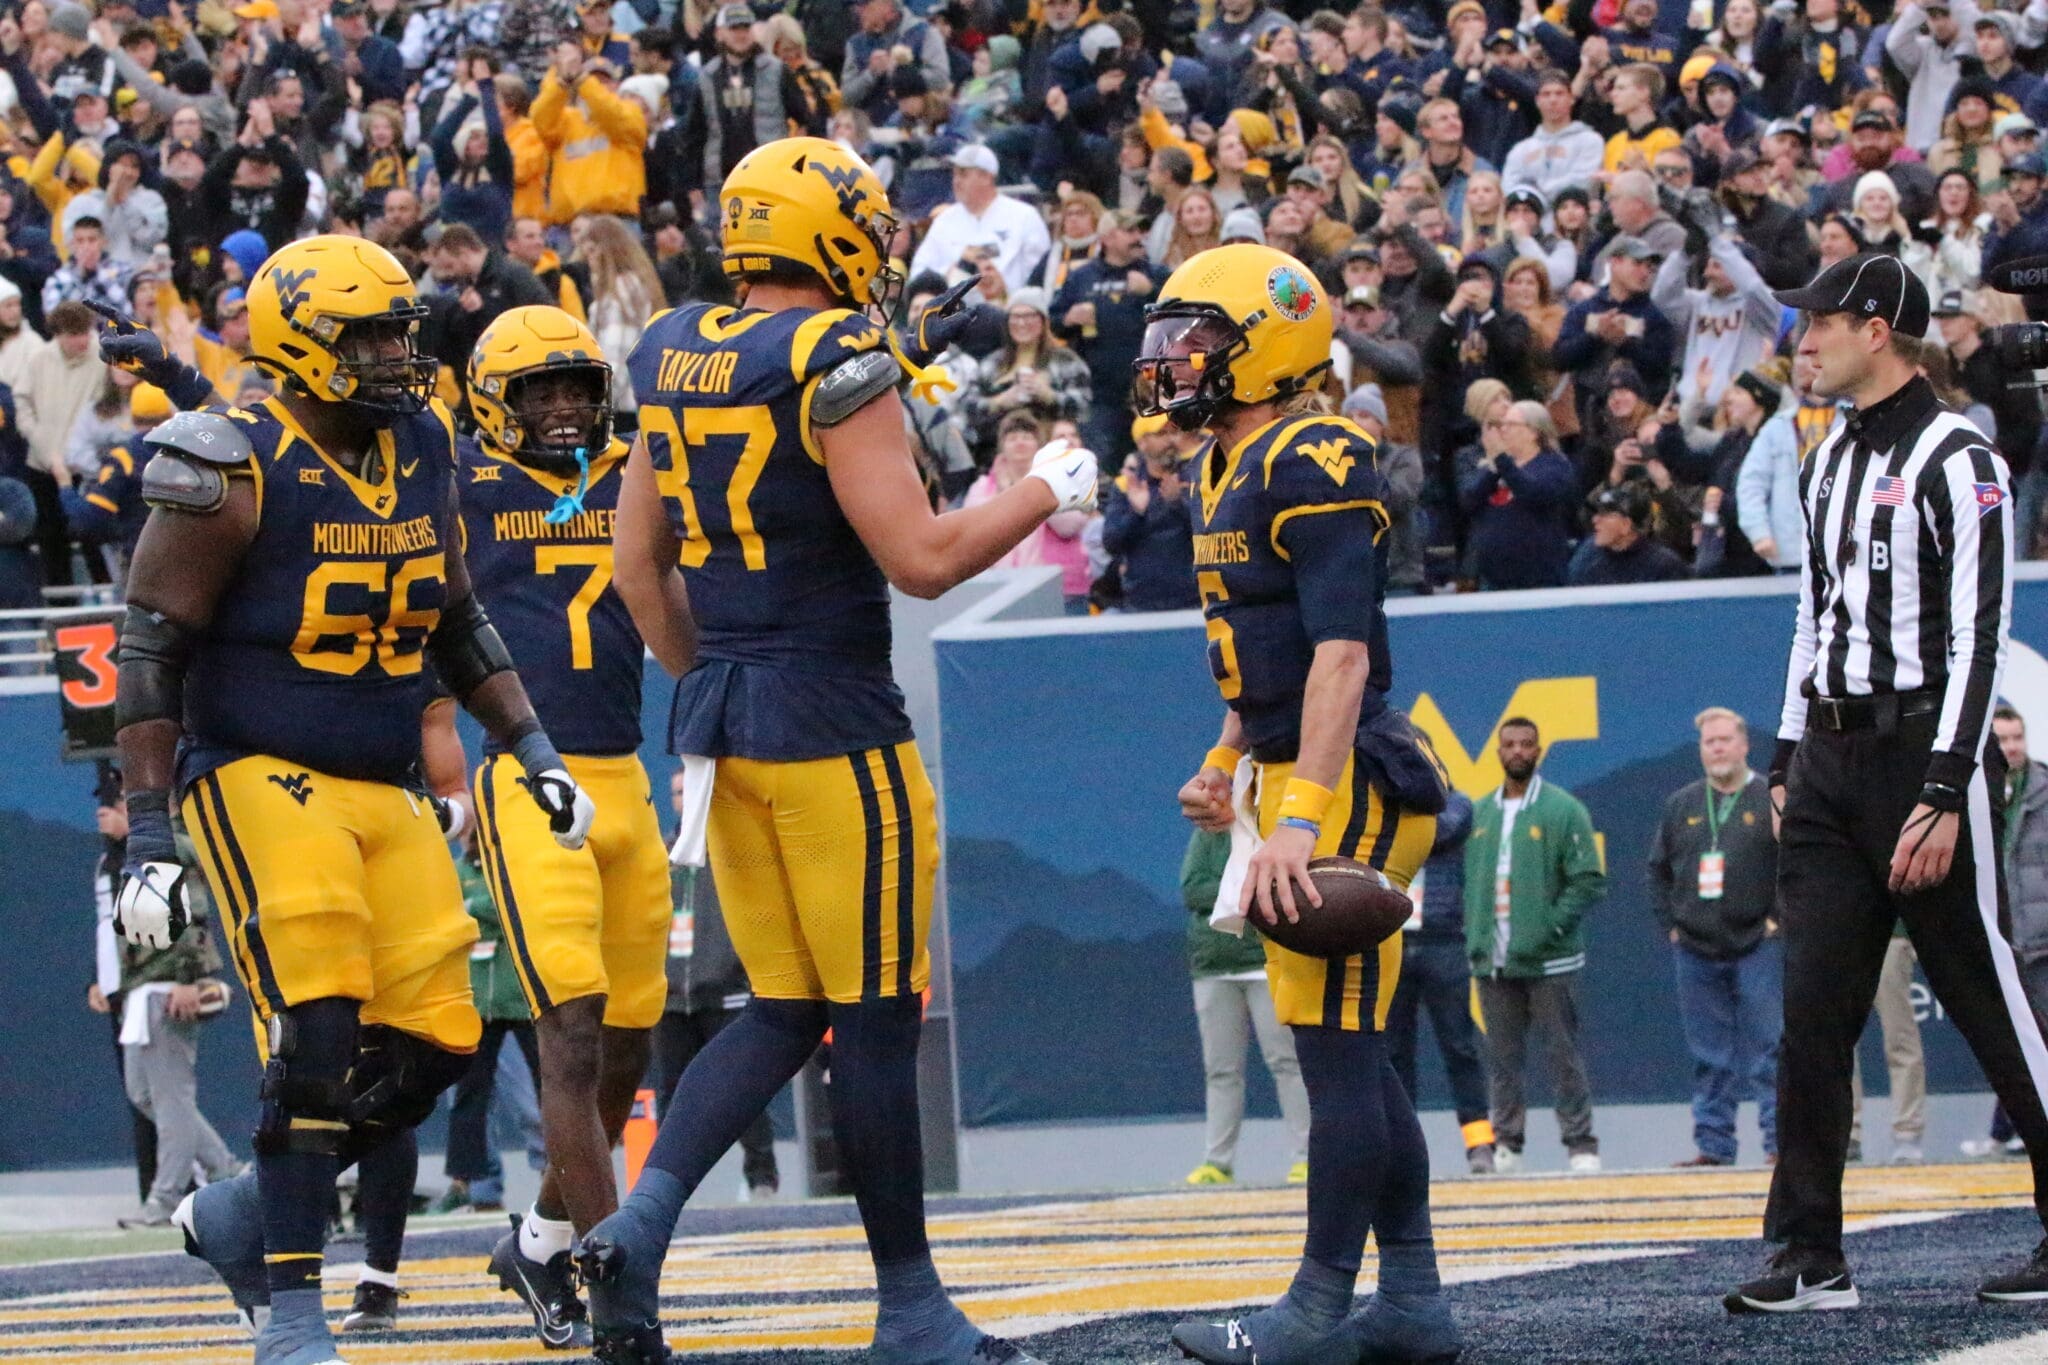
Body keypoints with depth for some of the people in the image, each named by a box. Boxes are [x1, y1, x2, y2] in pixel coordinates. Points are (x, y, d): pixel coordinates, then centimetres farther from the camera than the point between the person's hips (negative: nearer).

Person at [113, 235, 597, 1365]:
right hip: (259, 779, -7)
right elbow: (152, 658, -11)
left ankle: (235, 1217, 19)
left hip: (381, 793, 7)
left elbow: (455, 623, 22)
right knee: (320, 1035, -18)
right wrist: (148, 839, -16)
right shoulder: (236, 472, -13)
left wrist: (533, 751, 14)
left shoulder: (421, 449, 9)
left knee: (428, 1042, 0)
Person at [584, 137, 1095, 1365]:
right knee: (878, 1021, 1)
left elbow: (639, 562, 15)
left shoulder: (674, 358, 9)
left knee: (785, 1012, 13)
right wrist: (1045, 493, -4)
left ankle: (640, 1226, -5)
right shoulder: (835, 364, -15)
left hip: (724, 715, 8)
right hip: (833, 725, -7)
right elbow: (922, 559, -18)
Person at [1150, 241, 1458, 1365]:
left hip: (1344, 786, -10)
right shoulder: (1234, 472, 15)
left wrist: (1302, 816, -28)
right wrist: (1227, 762, 29)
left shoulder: (1315, 470, -16)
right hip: (1301, 780, 10)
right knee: (1352, 1057, 11)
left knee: (1337, 1054, -7)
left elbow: (1341, 652, -22)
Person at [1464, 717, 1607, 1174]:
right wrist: (1474, 936, 2)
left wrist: (1551, 926, -14)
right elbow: (1468, 880, 15)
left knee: (1564, 1054, -3)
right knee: (1502, 1057, 6)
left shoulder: (1563, 811, -2)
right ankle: (1505, 1144, 11)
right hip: (1492, 962, 4)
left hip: (1549, 962, -4)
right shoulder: (1478, 814, 12)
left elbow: (1589, 882, -5)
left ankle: (1581, 1145, 0)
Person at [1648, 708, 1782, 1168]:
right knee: (1710, 1056, 6)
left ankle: (1780, 1140, -5)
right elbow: (1658, 869, 19)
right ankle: (1712, 1142, 9)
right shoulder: (1681, 805, 13)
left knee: (1769, 1049, -6)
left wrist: (1779, 918, -8)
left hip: (1759, 945, -4)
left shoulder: (1772, 799, -1)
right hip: (1696, 951, 4)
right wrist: (1670, 924, 9)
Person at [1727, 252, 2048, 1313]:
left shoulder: (1957, 461, -10)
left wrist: (1944, 797, -20)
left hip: (1923, 755, -8)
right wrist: (1787, 760, 17)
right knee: (1812, 1009, 1)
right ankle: (1811, 1257, 1)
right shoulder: (1829, 460, 16)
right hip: (1829, 756, 8)